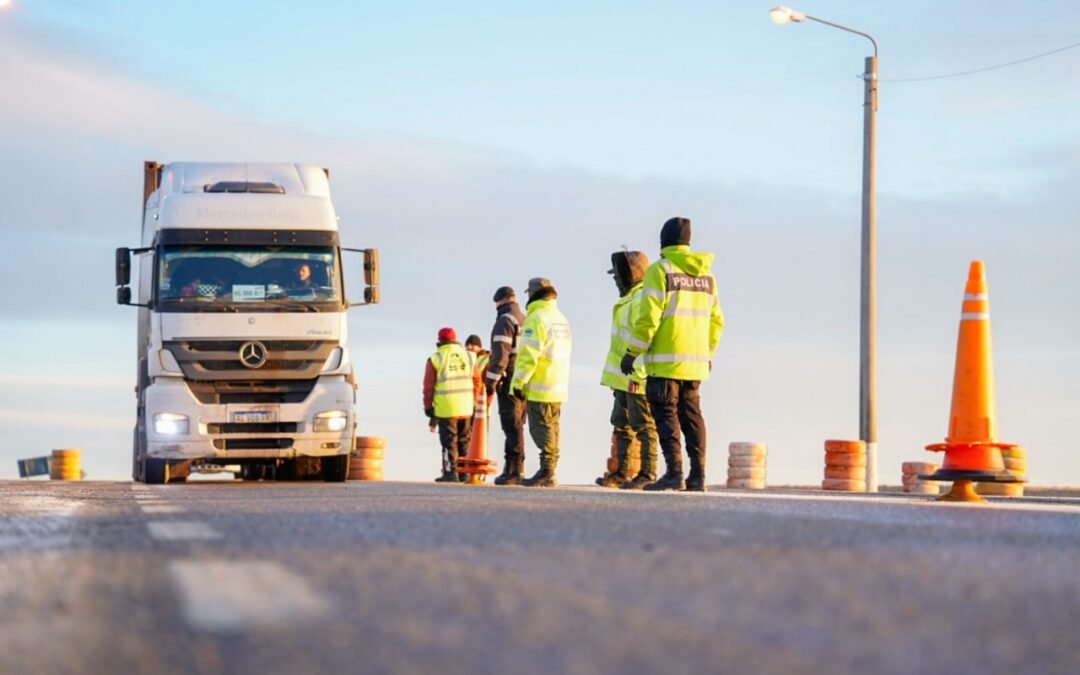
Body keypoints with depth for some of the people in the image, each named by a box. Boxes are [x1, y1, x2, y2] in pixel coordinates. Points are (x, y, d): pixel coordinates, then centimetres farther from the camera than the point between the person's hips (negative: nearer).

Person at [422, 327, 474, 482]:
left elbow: (428, 387, -3)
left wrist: (428, 408, 6)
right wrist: (474, 405, 17)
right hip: (465, 408, 4)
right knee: (463, 441, 13)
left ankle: (451, 472, -3)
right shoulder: (467, 355, 7)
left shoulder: (435, 359, -3)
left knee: (449, 441, 0)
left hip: (445, 408, -4)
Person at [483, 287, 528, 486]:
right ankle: (515, 469, 13)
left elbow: (500, 355, -17)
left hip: (509, 381, -8)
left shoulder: (504, 321, -8)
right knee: (516, 426, 12)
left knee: (512, 426, -9)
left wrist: (491, 381, -14)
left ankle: (514, 471, -11)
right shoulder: (525, 321, 19)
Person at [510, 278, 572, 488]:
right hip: (559, 386, 8)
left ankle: (546, 473, -13)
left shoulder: (537, 318, -12)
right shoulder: (561, 319, 16)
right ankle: (549, 473, 12)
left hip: (539, 387, -8)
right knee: (551, 428, 10)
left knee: (541, 428, -8)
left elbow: (529, 354, -18)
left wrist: (519, 382, -14)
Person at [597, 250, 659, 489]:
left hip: (638, 378, -11)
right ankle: (621, 472, 20)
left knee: (643, 426, -6)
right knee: (622, 425, 14)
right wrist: (617, 375, 24)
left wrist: (637, 374, -26)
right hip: (622, 378, 11)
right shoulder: (627, 299, 19)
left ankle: (647, 474, -4)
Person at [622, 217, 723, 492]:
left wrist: (632, 352, -8)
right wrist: (708, 354, 24)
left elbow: (648, 316, -14)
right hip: (696, 361, 6)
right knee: (691, 415, 10)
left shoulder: (660, 270, -8)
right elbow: (715, 320, 14)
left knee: (666, 414, -4)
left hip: (665, 360, -6)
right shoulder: (706, 273, 12)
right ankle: (697, 475, 6)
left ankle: (674, 472, -12)